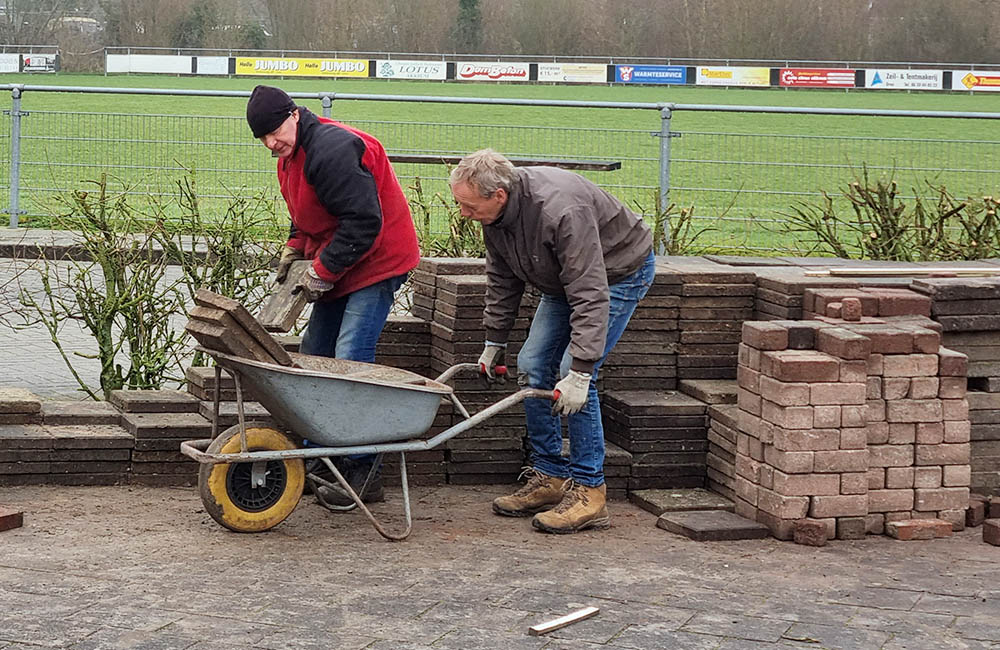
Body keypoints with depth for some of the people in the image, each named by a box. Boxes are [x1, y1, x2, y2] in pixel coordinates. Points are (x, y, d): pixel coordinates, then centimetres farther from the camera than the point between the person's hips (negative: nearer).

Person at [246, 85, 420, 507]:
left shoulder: (331, 150, -24)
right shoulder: (292, 155, 9)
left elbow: (363, 221, -27)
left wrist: (322, 271, -21)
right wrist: (295, 248, 7)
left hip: (377, 263, -11)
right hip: (336, 267, 11)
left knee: (350, 361, -16)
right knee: (314, 356, 10)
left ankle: (362, 473, -11)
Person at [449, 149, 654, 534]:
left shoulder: (560, 211, -39)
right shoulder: (495, 213, -12)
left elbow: (591, 295, -39)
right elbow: (502, 280, 6)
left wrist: (580, 371, -41)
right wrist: (494, 340, 9)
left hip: (619, 273, -9)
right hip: (565, 280, 9)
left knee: (572, 376, -18)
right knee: (532, 368, 1)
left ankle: (588, 492, -12)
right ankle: (549, 478, 11)